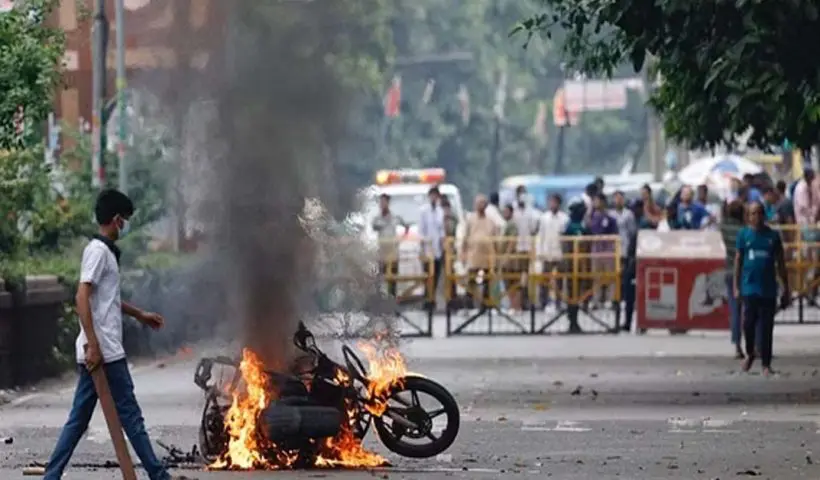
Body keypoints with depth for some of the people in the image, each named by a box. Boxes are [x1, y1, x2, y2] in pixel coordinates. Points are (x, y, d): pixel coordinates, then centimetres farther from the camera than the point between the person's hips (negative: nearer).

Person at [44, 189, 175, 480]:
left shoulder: (106, 251, 18)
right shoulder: (98, 251, -12)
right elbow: (82, 298, -21)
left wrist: (139, 314, 43)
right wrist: (93, 345, -25)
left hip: (97, 352, 10)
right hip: (104, 352, -10)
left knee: (79, 420, 9)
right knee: (130, 416, -3)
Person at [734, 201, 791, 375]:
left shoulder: (773, 235, 4)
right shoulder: (743, 235, 3)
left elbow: (780, 263, 8)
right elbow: (738, 261, 6)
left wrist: (785, 288, 6)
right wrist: (736, 287, 1)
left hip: (768, 289, 0)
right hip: (749, 288, 0)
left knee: (767, 328, 2)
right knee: (748, 324, -6)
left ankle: (766, 364, 8)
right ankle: (749, 354, 20)